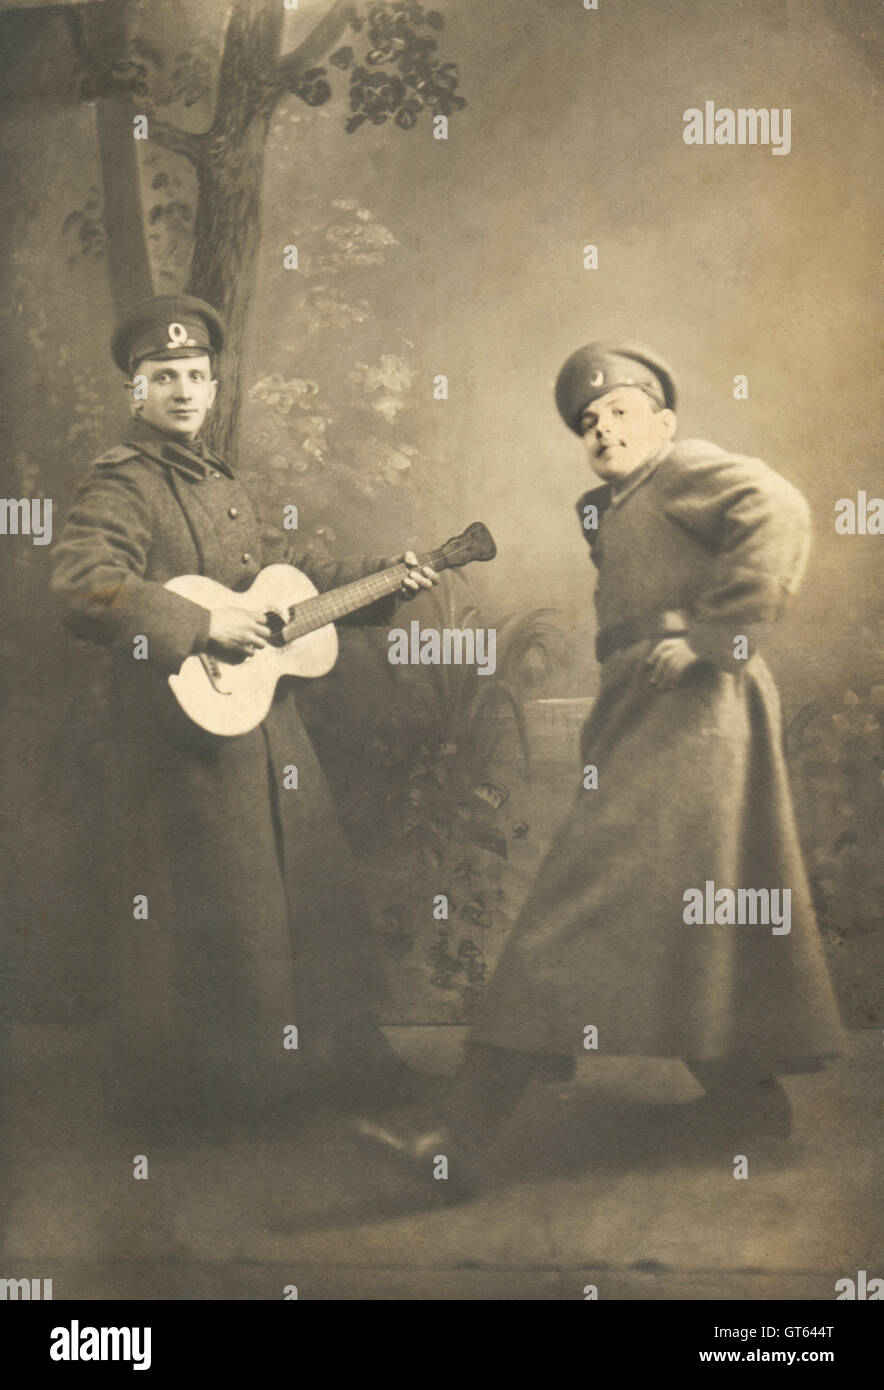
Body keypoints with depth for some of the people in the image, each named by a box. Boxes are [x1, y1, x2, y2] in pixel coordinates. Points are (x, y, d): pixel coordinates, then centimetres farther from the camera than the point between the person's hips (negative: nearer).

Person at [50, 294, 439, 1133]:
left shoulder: (217, 481, 17)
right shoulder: (121, 483, -12)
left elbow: (281, 565, 26)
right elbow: (81, 585, -27)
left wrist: (382, 580, 18)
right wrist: (203, 627, -29)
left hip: (267, 722, 9)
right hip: (186, 731, -9)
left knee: (313, 893, 16)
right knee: (203, 918, 1)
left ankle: (342, 1060, 31)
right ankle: (188, 1093, 19)